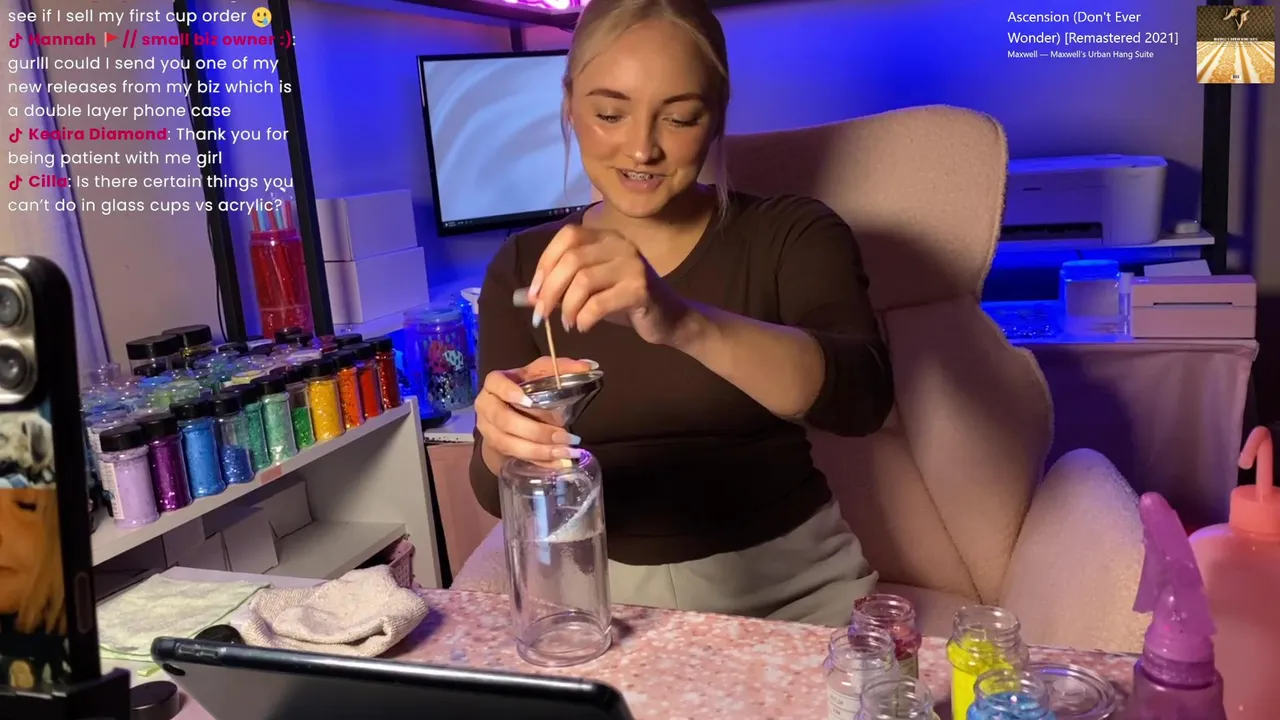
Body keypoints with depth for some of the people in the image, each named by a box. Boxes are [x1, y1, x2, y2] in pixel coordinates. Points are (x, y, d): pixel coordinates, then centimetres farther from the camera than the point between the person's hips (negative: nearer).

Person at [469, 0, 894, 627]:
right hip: (611, 591, 2)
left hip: (793, 582, -1)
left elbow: (861, 397, -25)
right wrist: (505, 443, -28)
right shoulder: (522, 266, 0)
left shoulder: (793, 235, -6)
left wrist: (682, 323, -42)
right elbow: (501, 496, -4)